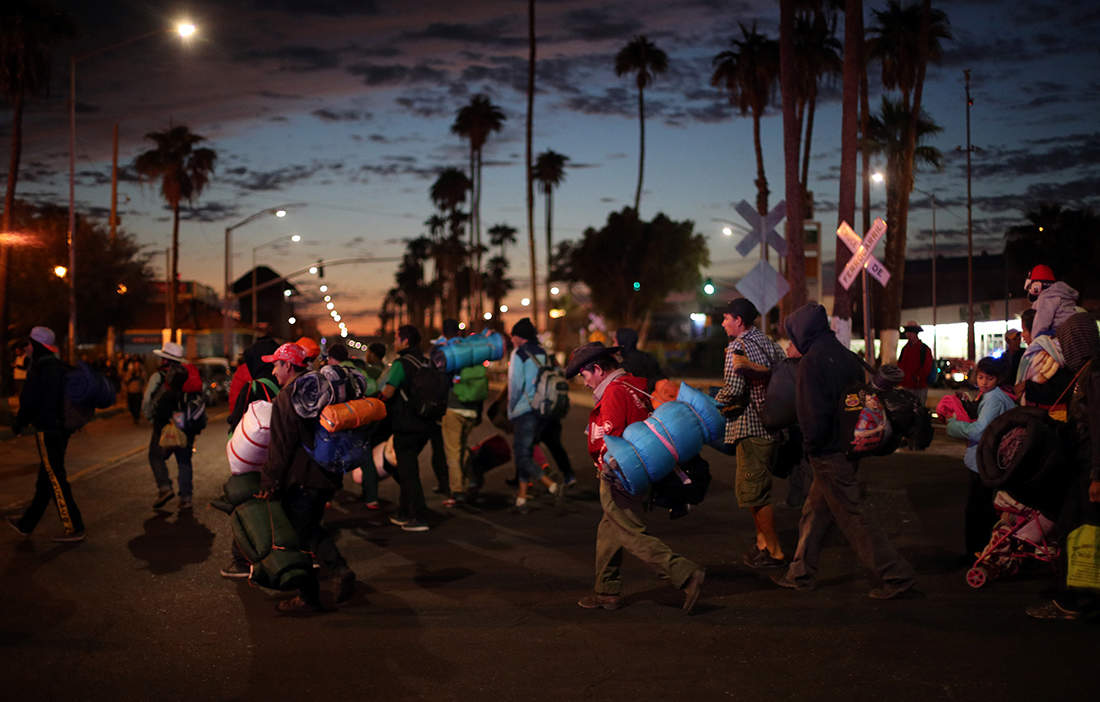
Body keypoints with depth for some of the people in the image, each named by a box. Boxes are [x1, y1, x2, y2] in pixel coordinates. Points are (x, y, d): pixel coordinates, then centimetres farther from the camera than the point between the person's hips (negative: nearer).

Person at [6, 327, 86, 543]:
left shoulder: (41, 369, -16)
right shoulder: (57, 366, 11)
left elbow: (30, 401, -15)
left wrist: (19, 423, 2)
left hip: (47, 432, -10)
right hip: (60, 429, 10)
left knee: (55, 481, -5)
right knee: (45, 482, 16)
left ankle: (75, 529, -4)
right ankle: (25, 525, 29)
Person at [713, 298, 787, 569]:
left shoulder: (737, 347, -13)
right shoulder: (769, 344, 13)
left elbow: (733, 389, -20)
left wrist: (715, 403, -4)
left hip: (750, 427, -9)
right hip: (771, 424, 9)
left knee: (754, 491, -3)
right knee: (753, 485, 19)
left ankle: (774, 552, 1)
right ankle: (762, 540, 25)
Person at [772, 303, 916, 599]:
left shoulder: (811, 362, -17)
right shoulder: (846, 356, 8)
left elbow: (813, 412, -20)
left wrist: (811, 447, -6)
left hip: (828, 453, -9)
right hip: (849, 448, 9)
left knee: (852, 517, -3)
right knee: (814, 512, 17)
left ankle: (895, 576, 0)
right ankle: (800, 574, 25)